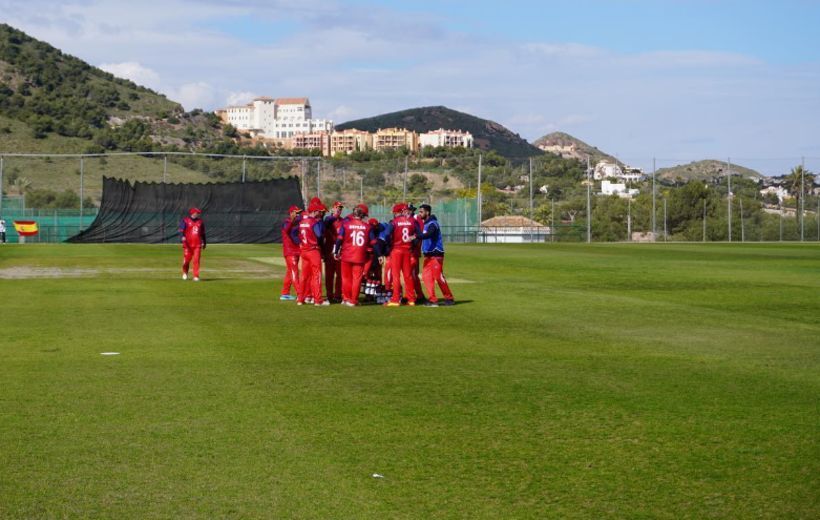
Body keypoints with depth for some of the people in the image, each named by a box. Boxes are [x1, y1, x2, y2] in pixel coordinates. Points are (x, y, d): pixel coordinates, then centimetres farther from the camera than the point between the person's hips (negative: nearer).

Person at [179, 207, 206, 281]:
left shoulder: (200, 222, 14)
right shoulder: (185, 221, 0)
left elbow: (203, 233, 23)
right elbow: (181, 230, -10)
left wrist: (204, 242, 26)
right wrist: (183, 237, -29)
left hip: (197, 244, 3)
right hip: (188, 244, -3)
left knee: (196, 260, -5)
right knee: (187, 259, 0)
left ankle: (196, 276, -3)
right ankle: (185, 273, 27)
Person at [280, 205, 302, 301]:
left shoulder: (297, 223, 12)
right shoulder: (286, 223, -12)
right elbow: (286, 230, -35)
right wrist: (292, 220, -50)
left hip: (296, 251, 9)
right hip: (290, 251, -9)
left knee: (290, 273, 13)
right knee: (294, 273, -10)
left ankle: (285, 294, 20)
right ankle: (299, 295, -13)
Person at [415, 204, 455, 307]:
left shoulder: (432, 223, -14)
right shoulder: (425, 223, 15)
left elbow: (428, 235, -31)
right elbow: (423, 236, 17)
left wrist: (415, 237, -42)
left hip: (436, 254, -9)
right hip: (428, 255, 9)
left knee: (438, 277, -6)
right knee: (426, 276, 3)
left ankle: (449, 298, 4)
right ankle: (432, 299, 5)